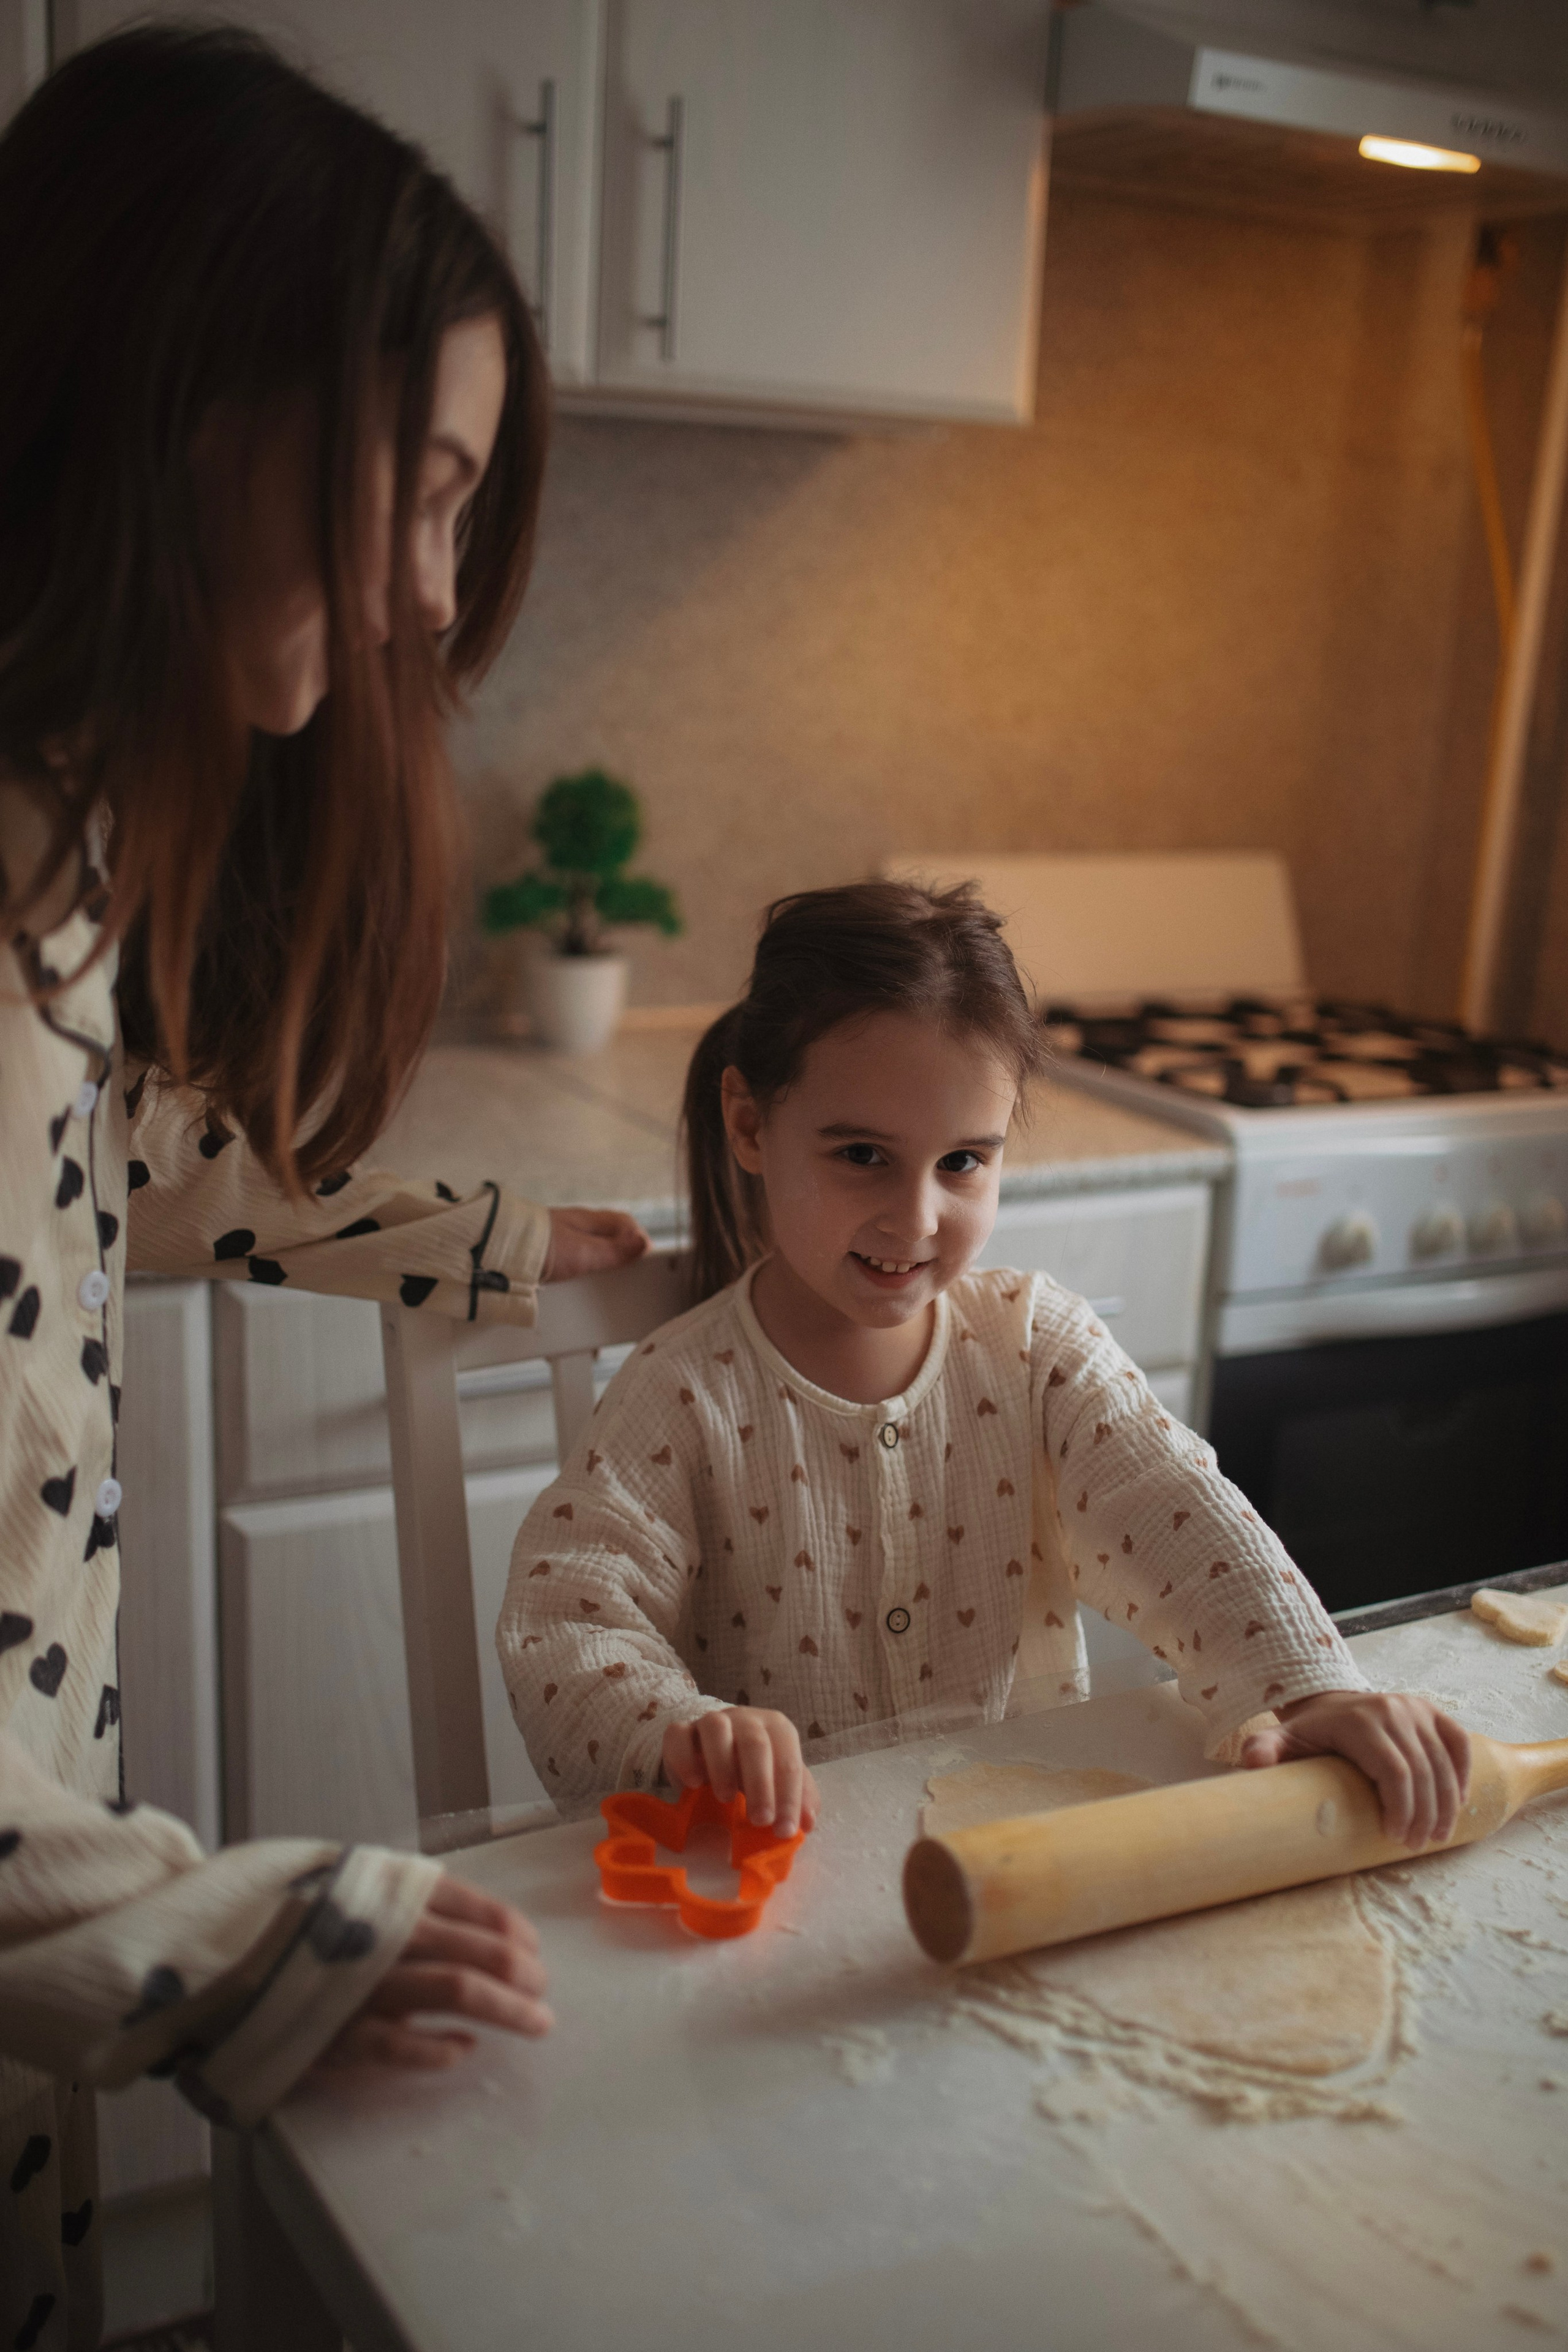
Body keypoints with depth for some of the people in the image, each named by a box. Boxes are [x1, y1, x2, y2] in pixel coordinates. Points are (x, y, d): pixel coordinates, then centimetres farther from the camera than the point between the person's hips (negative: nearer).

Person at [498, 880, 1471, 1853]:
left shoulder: (1036, 1342, -1)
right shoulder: (688, 1398, -10)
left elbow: (1179, 1523, -11)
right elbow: (564, 1626, -17)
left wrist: (1312, 1690, -28)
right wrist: (682, 1730, -38)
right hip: (782, 1856, -1)